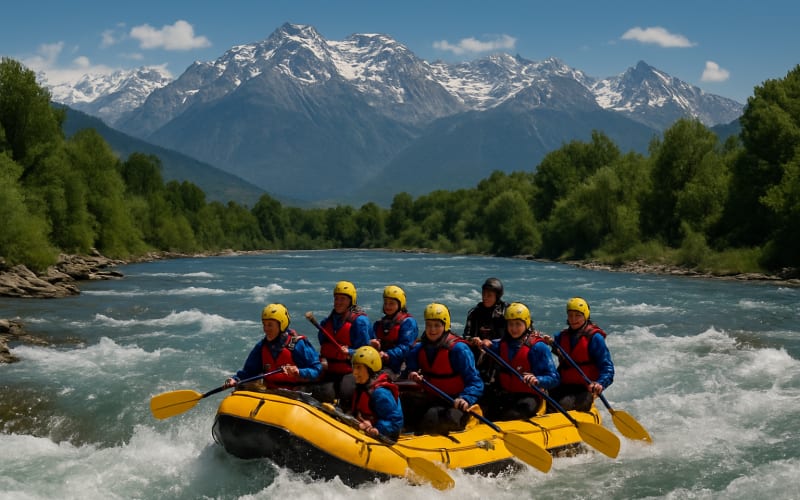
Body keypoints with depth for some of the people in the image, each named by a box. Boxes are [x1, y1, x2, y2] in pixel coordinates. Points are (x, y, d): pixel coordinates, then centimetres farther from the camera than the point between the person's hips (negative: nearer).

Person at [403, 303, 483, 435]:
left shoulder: (458, 349, -13)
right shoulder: (418, 349, 5)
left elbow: (476, 383, -16)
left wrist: (466, 399, -35)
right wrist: (413, 375, -9)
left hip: (453, 403, -6)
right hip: (429, 400, 6)